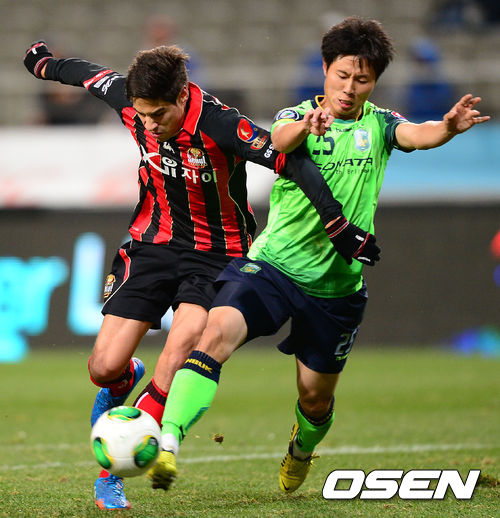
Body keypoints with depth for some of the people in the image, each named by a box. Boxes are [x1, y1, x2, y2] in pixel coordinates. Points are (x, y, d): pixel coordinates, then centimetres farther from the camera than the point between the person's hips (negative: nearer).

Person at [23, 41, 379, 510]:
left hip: (216, 254, -4)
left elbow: (294, 164, -26)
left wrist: (340, 231, -27)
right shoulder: (131, 104, -10)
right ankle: (123, 381, 33)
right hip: (152, 243, 4)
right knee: (103, 368, -7)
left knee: (178, 359, -24)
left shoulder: (219, 125, -25)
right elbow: (90, 74, 12)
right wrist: (44, 63, 31)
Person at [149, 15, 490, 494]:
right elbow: (280, 139, -27)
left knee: (316, 396, 12)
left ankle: (301, 450, 46)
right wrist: (306, 126, -51)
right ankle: (168, 442, -32)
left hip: (337, 284, 2)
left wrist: (449, 127, -43)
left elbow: (417, 134, -19)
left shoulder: (377, 125, 3)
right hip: (273, 262, -2)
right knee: (216, 334, -27)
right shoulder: (296, 117, -2)